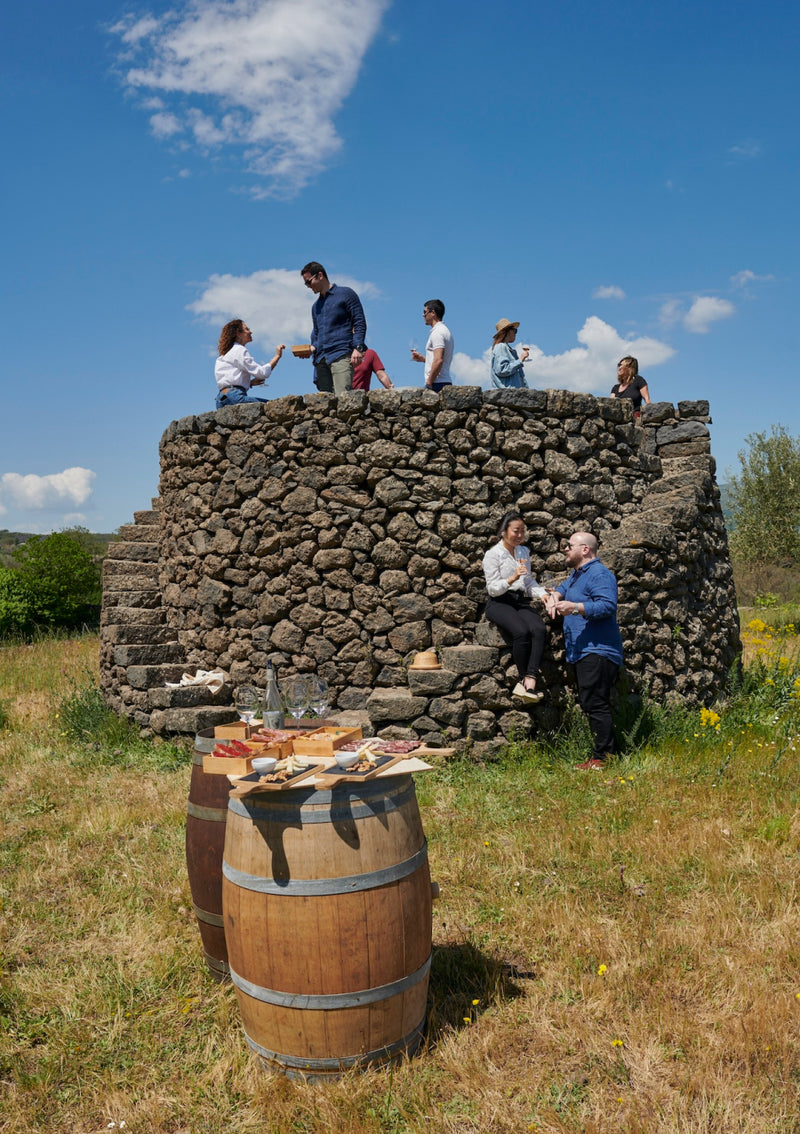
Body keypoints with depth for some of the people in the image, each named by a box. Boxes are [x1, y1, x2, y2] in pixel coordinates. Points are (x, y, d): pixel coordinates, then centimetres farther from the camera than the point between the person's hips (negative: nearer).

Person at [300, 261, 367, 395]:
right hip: (321, 358, 7)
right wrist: (313, 347, 8)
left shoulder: (345, 293, 6)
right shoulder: (316, 306, 26)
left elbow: (359, 322, -1)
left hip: (341, 355, -7)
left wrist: (358, 348, -14)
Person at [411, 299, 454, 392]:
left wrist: (429, 383, -17)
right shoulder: (445, 331, 23)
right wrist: (422, 358, 19)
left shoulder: (437, 332, -10)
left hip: (437, 384, -10)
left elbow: (438, 360, -21)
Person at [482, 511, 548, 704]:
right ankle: (524, 678, -20)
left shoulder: (524, 552, 20)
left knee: (540, 629, -28)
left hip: (521, 602, 5)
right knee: (521, 631, -34)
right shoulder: (493, 554, 1)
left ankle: (529, 681, -37)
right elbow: (493, 588, -4)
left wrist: (543, 594, 3)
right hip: (499, 603, -5)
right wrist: (512, 579, -21)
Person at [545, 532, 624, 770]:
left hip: (597, 652, -11)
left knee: (596, 705, -12)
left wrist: (575, 607, -30)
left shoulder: (599, 574, -11)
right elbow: (563, 588, 38)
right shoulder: (577, 574, 21)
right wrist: (554, 596, 15)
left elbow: (607, 606, -23)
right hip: (582, 653, 11)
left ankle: (603, 757, -10)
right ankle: (609, 752, 18)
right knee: (589, 705, 12)